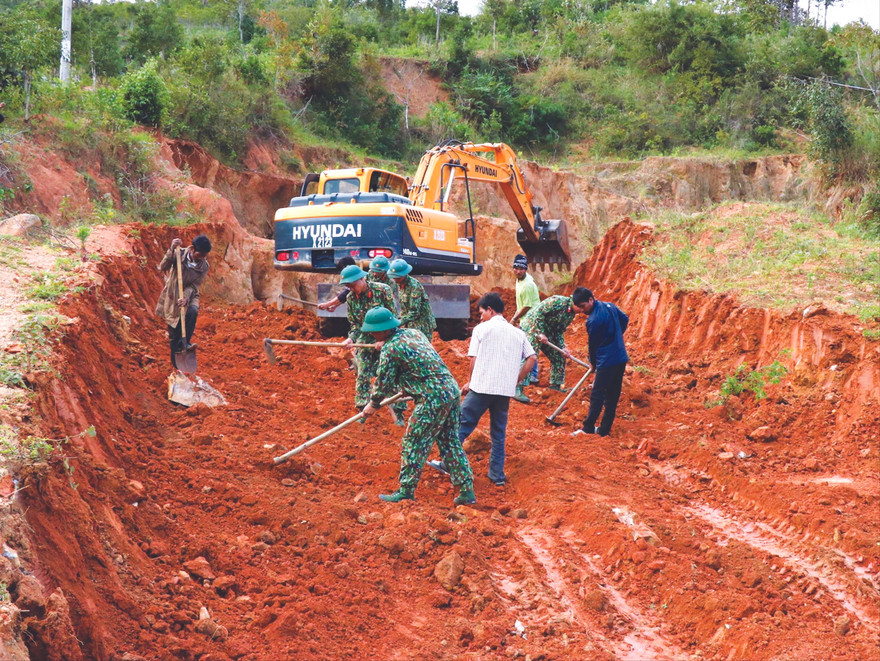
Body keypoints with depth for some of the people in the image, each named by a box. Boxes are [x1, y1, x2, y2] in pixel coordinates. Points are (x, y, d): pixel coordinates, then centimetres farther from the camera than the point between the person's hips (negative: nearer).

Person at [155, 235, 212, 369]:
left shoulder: (204, 266, -9)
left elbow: (194, 285, -13)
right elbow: (163, 267, -24)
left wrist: (186, 297, -31)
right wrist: (171, 250, -36)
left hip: (189, 295, 1)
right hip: (172, 296, -1)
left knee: (193, 312, -35)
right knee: (174, 335, 1)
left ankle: (185, 343, -21)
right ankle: (176, 364, 17)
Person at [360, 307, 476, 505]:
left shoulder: (391, 348, -11)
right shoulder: (414, 332, 14)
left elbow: (384, 381, -2)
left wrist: (373, 404, 14)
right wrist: (408, 388, 37)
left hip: (433, 399, -9)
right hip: (452, 391, 9)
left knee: (413, 444, 3)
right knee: (450, 443, 14)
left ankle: (406, 491, 9)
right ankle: (467, 491, 15)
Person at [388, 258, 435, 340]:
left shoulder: (414, 286, -21)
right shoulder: (399, 284, 6)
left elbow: (414, 311, -25)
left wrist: (399, 323, -28)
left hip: (422, 323, -8)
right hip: (410, 324, 8)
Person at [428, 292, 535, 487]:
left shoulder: (482, 329, 1)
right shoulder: (517, 333, 13)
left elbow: (474, 359, -2)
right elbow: (531, 358, 7)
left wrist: (471, 382, 12)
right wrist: (515, 381, 11)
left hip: (482, 387, -4)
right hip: (506, 391, 4)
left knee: (462, 424, 6)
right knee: (499, 432, 12)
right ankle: (497, 475, 14)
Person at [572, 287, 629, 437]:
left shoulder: (593, 320, -18)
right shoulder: (610, 306, 6)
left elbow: (593, 344, -6)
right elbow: (625, 320, 23)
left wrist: (593, 363, 10)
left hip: (607, 362, -8)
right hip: (621, 358, 8)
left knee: (597, 395, -2)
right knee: (613, 395, 10)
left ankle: (588, 428, 2)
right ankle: (604, 429, 16)